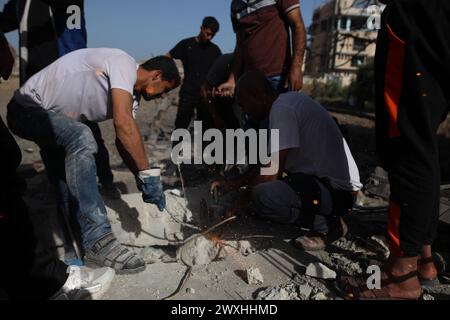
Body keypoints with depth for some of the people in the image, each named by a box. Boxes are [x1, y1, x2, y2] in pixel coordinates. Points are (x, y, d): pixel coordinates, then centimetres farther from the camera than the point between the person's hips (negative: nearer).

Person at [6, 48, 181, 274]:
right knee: (81, 139, -34)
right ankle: (98, 242, -35)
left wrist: (141, 178, -11)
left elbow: (123, 140, 0)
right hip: (27, 108, -11)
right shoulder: (124, 63, -24)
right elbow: (123, 123, -37)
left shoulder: (130, 94, 5)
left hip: (53, 116, 11)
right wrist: (148, 173, -36)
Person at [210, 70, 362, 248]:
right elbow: (272, 166, 17)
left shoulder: (282, 108, -18)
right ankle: (323, 215, 9)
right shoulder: (289, 101, 13)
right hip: (323, 179, 10)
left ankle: (327, 224, -6)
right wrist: (233, 184, 13)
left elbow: (272, 173, -20)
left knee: (263, 196, -30)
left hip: (338, 190, -10)